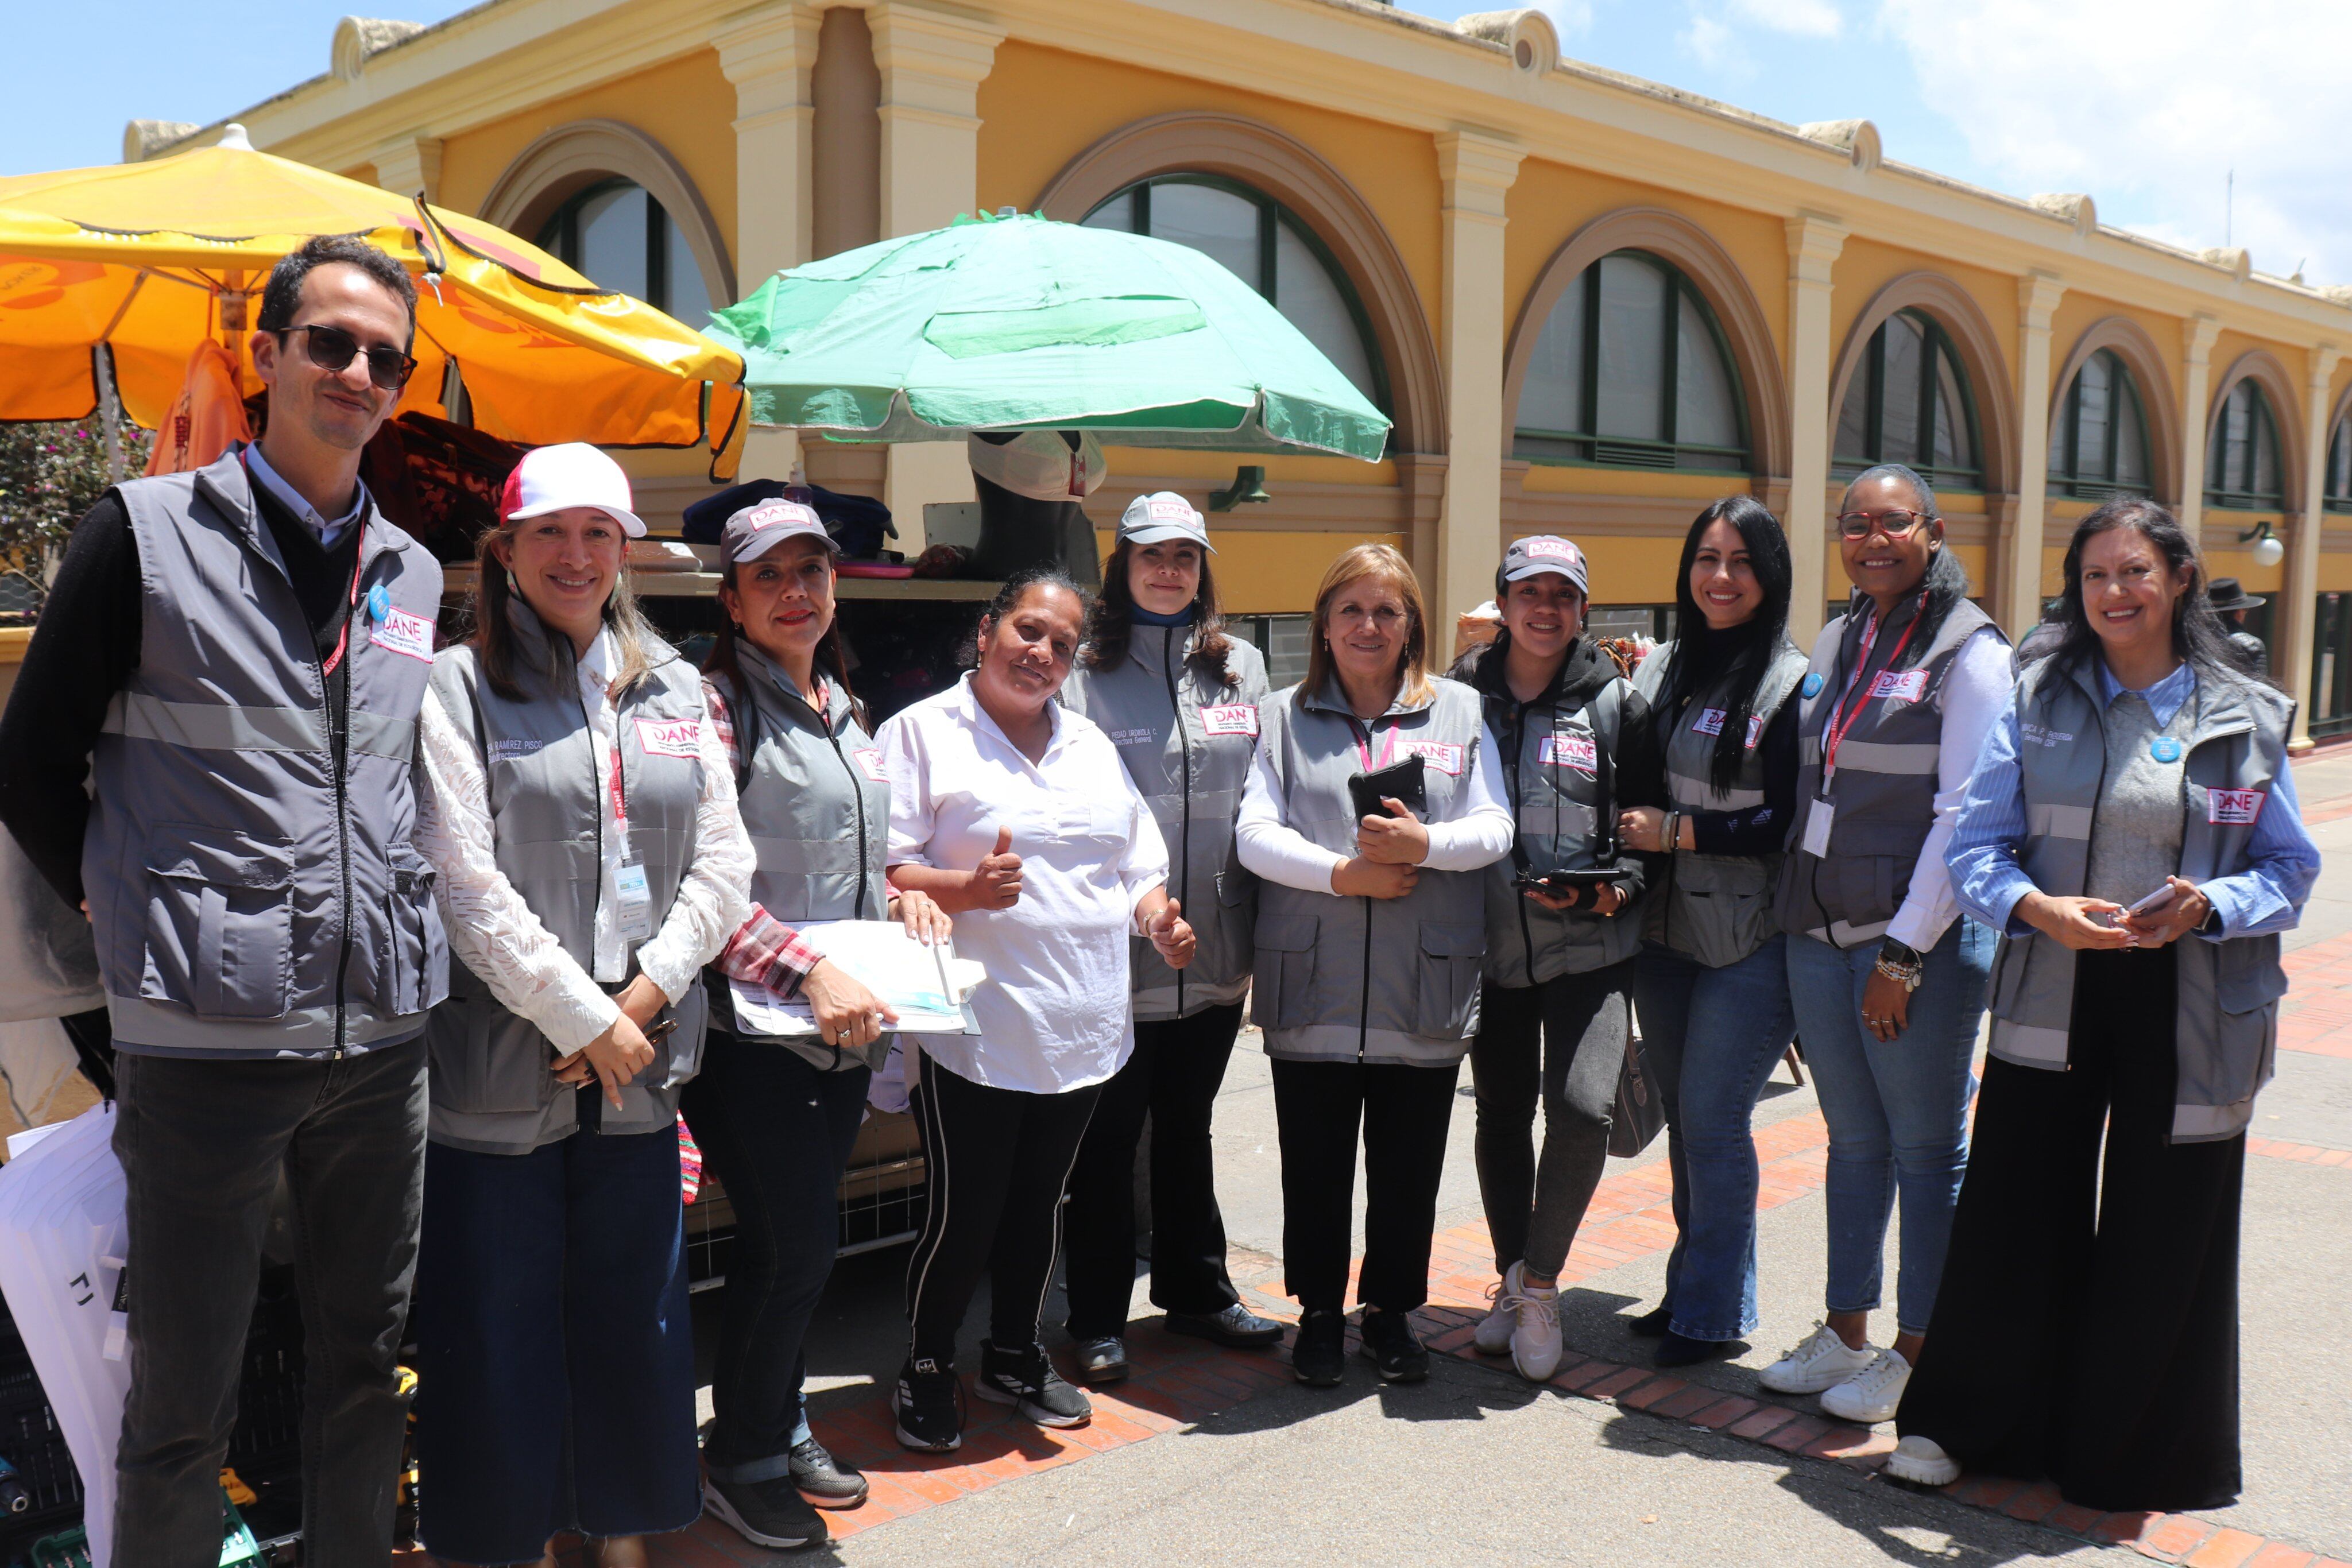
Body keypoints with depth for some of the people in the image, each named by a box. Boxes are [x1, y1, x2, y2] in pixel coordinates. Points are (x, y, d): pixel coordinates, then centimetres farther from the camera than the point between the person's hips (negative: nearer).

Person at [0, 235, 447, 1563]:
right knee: (184, 1404, 7)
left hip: (386, 1034, 5)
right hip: (207, 1041, -4)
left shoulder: (415, 575, 10)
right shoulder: (148, 533, -3)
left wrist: (402, 923, 10)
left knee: (369, 1360, 16)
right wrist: (147, 918, -1)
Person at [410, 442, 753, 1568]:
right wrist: (586, 1021, -12)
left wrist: (646, 996, -6)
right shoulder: (456, 689, -3)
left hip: (639, 1073, 4)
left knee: (638, 1318, 13)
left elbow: (724, 862, 7)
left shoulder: (674, 691, 11)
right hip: (500, 1073, -4)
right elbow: (466, 887, -11)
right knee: (498, 1337, 4)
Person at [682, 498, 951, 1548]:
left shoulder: (842, 709, 14)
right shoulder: (715, 705, -12)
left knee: (789, 1242, 18)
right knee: (798, 1245, -3)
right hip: (754, 1029, -7)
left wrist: (900, 895, 5)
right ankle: (740, 1457, 18)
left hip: (847, 1026, 7)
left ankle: (780, 1423, 34)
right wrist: (809, 969, -27)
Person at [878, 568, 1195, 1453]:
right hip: (974, 1030, -5)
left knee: (1038, 1202, 16)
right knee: (964, 1212, -1)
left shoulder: (1091, 745, 17)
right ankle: (928, 1369, 21)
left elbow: (1139, 866, 21)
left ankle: (1015, 1355, 35)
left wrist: (1158, 919, 0)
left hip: (1082, 1029, 6)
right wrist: (965, 890, -27)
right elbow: (882, 872, -10)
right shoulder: (923, 733, -2)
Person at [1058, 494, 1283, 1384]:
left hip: (1215, 950, 4)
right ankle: (1098, 1319, 20)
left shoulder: (1241, 667, 10)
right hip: (1115, 951, -4)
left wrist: (1259, 919, 7)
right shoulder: (1083, 670, -4)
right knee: (1108, 1140, 6)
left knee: (1188, 1128, 19)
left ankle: (1197, 1292, 33)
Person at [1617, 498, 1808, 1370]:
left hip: (1751, 940, -6)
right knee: (1685, 1117, 13)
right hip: (1666, 930, 6)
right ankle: (1694, 1288, 27)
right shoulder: (1662, 669, 9)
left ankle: (1715, 1314, 11)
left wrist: (1674, 831, -14)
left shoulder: (1791, 684, -9)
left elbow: (1792, 823, -14)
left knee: (1713, 1118, -3)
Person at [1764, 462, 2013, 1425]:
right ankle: (1847, 1333, 26)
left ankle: (1916, 1349, 17)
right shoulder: (1837, 644, 12)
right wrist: (1797, 919, 10)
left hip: (1919, 944, -6)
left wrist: (1903, 954, -15)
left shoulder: (1970, 651, -9)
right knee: (1852, 1140, 15)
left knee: (1926, 1149, 5)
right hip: (1820, 936, 6)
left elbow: (1963, 815, -13)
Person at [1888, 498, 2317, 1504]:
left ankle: (2136, 1452, 28)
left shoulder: (2248, 718, 2)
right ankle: (1964, 1422, 25)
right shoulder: (2037, 702, 3)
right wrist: (2039, 909, -19)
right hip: (2051, 1000, 0)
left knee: (2163, 1234, 7)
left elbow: (2290, 871, 4)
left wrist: (2211, 907, -16)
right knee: (2013, 1213, 6)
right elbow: (1976, 844, 0)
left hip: (2187, 1011, 0)